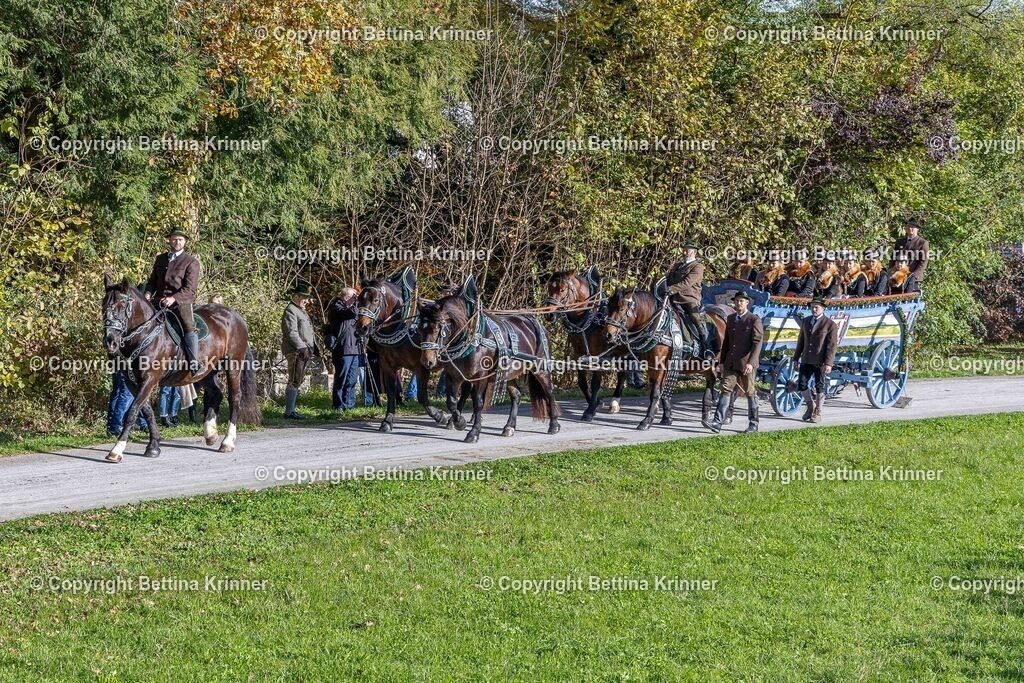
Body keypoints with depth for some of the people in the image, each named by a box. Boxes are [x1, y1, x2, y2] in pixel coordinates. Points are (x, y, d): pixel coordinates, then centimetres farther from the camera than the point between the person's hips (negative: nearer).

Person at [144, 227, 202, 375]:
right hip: (160, 301, 6)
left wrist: (173, 298, -22)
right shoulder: (160, 259, 19)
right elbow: (152, 280, 22)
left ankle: (194, 364, -28)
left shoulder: (191, 262, 1)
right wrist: (148, 294, 0)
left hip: (182, 301, -6)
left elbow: (190, 288, -8)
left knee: (189, 326, -27)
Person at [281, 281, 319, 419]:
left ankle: (290, 410, 16)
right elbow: (292, 333, -20)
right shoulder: (290, 310, -10)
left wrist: (312, 349, 17)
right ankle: (289, 411, -8)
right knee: (295, 381, -9)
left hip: (304, 352, 10)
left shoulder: (301, 311, 22)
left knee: (296, 382, 12)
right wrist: (303, 348, -23)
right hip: (296, 352, -10)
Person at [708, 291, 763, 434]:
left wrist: (751, 362, -23)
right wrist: (722, 361, 15)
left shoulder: (755, 320, -7)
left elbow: (757, 343, -13)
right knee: (726, 390, -5)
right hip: (731, 363, 5)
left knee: (750, 393, 6)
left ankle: (753, 423, 18)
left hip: (747, 364, -5)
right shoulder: (731, 319, 12)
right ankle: (718, 422, -12)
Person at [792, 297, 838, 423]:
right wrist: (796, 358, 14)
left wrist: (828, 363, -17)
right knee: (802, 384, 1)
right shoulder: (805, 321, 11)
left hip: (821, 362, -5)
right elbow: (801, 341, 17)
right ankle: (810, 406, 23)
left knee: (820, 387, 2)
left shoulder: (830, 324, -7)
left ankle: (817, 413, 13)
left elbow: (832, 346, -10)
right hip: (807, 360, 5)